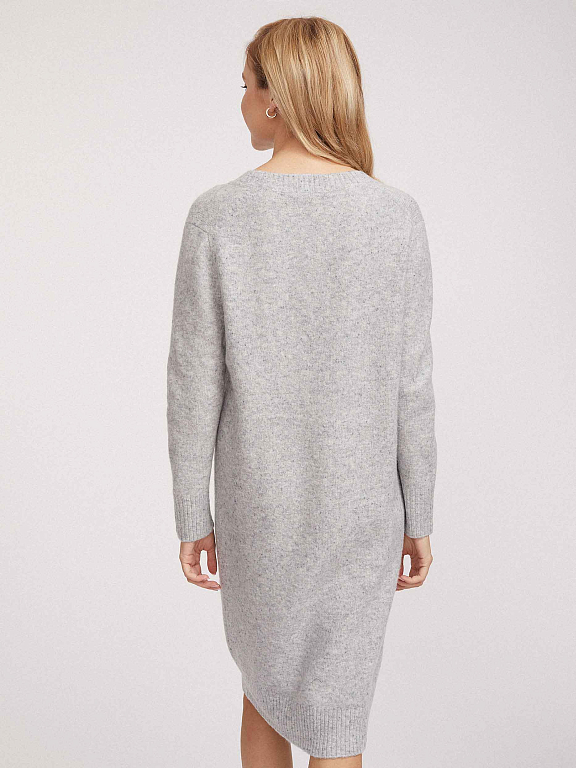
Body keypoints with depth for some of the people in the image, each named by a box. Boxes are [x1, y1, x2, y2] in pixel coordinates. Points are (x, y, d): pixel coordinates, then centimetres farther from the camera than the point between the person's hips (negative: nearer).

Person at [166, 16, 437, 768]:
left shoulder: (217, 214, -12)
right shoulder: (397, 216, -11)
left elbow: (194, 382, -9)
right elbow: (410, 385, -8)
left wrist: (191, 516, 2)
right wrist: (419, 517, 4)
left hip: (257, 504, 1)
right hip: (359, 506, 0)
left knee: (267, 673, 26)